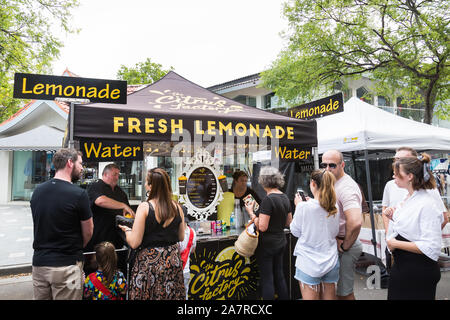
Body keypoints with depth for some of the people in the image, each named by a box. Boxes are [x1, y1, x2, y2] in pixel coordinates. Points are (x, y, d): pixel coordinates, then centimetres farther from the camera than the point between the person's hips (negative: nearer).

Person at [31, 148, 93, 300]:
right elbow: (88, 232, -6)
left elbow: (39, 226, 12)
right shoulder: (78, 194, -16)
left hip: (39, 263, 6)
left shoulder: (37, 191, 2)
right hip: (66, 266, -6)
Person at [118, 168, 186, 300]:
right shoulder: (176, 207, -1)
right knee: (172, 295, 16)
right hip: (173, 261, 4)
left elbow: (134, 243, -13)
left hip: (149, 262, -4)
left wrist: (127, 230, 6)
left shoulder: (144, 207, -13)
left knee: (147, 295, 11)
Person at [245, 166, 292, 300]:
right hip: (280, 242, 8)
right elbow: (288, 222, 13)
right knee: (279, 276, 19)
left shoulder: (268, 199, -21)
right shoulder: (285, 198, 4)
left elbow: (262, 227, -23)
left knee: (267, 279, 4)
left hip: (267, 244, -8)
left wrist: (251, 212, -12)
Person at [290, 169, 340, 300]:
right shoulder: (334, 209, -2)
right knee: (329, 296, 17)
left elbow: (295, 231, -4)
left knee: (310, 297, 6)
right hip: (331, 262, 5)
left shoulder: (304, 207, -17)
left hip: (309, 263, -5)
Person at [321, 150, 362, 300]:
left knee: (344, 293, 3)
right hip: (335, 242, 9)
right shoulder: (334, 183, 10)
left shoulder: (347, 188, -23)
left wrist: (344, 247, -22)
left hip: (344, 246, -9)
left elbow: (355, 222, -36)